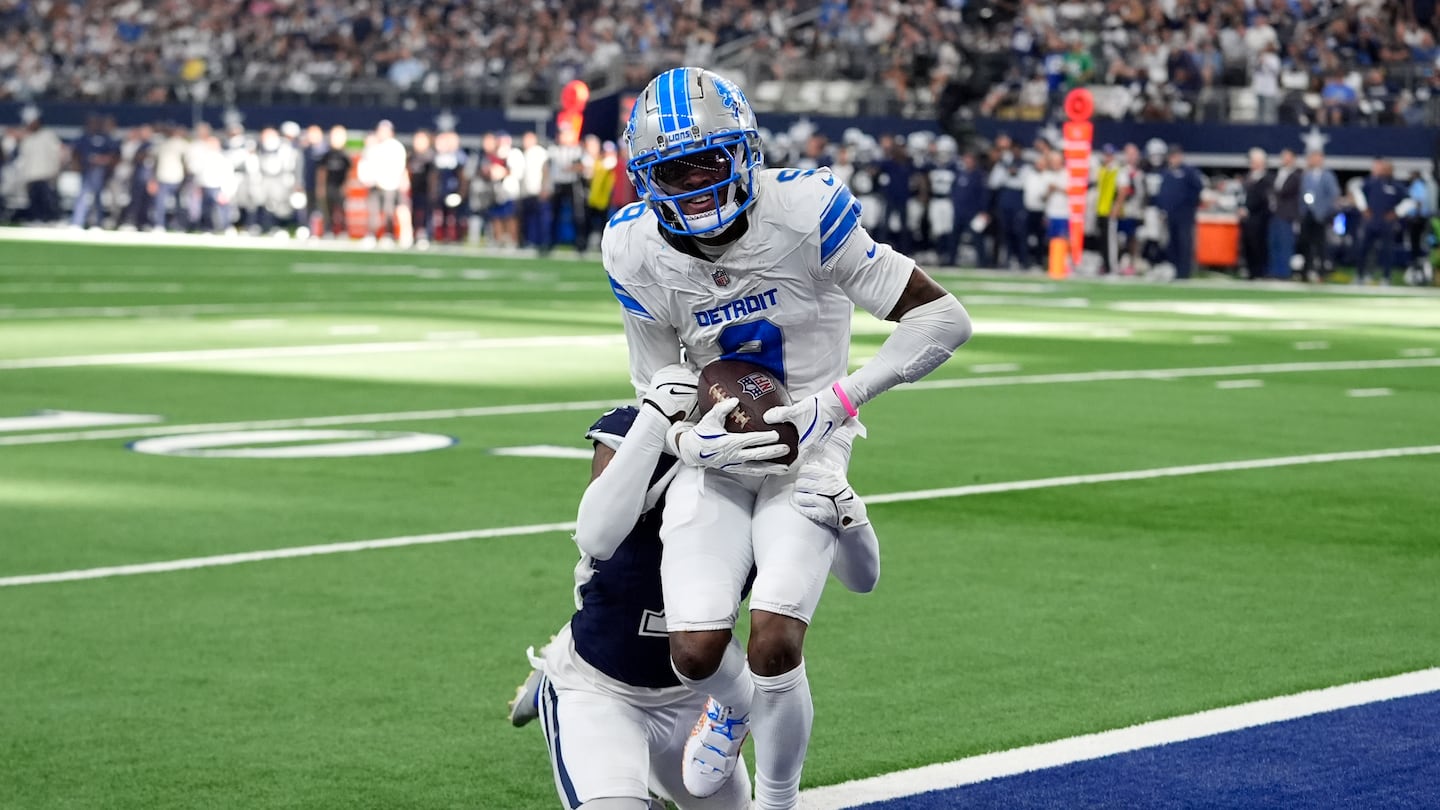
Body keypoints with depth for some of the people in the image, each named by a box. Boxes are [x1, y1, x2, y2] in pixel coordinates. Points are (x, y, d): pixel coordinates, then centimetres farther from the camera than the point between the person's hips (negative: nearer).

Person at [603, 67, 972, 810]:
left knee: (774, 648, -18)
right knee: (696, 652, -11)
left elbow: (943, 318, -17)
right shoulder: (638, 253, -9)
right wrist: (692, 441, -23)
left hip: (808, 456, -3)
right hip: (716, 460, 3)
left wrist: (838, 401, -23)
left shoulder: (803, 213, -20)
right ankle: (732, 705, 29)